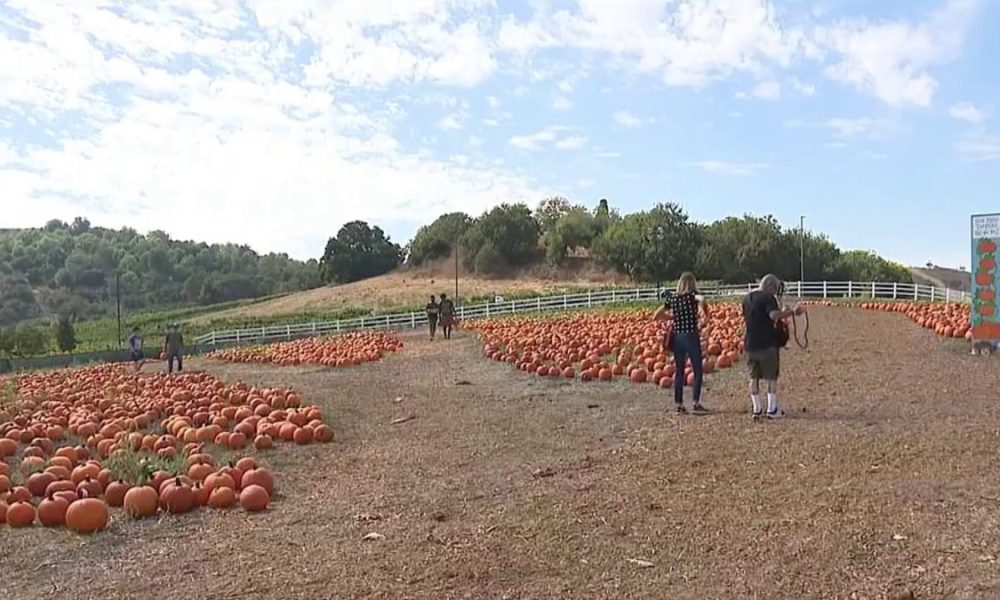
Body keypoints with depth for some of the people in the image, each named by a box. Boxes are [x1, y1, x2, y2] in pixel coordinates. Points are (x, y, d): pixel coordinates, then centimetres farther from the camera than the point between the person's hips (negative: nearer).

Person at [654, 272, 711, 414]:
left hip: (677, 337, 4)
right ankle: (696, 404, 3)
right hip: (691, 337, -4)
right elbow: (702, 300, -31)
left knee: (679, 372, 11)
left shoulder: (672, 298, 5)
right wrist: (706, 314, -15)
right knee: (698, 371, 6)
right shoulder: (692, 295, -5)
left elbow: (656, 316, 9)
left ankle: (679, 405, 14)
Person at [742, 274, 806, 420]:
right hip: (767, 344, -6)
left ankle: (756, 409, 15)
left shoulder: (747, 298, 12)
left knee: (754, 377, 12)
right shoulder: (767, 297, -11)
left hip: (750, 344, 6)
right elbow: (774, 314, -28)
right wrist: (793, 312, -25)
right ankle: (772, 409, 9)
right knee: (771, 377, 6)